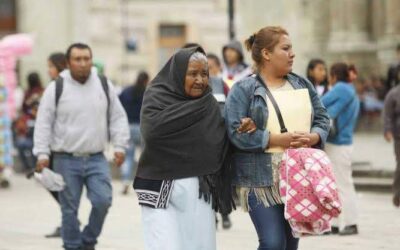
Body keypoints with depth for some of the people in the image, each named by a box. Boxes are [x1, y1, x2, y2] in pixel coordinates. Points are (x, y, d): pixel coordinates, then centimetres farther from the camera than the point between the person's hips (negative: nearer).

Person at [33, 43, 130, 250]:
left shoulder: (104, 85, 5)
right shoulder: (56, 88, -3)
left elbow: (118, 118, 10)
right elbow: (43, 124, -1)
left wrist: (120, 146, 1)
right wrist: (42, 154, -7)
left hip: (96, 159, 2)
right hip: (66, 161, -2)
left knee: (103, 200, -11)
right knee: (69, 209, 3)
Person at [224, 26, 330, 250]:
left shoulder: (303, 85, 13)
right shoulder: (243, 90, -4)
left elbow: (322, 119, 14)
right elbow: (237, 133, -14)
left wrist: (313, 137, -9)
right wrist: (279, 140, -18)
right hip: (262, 180, -5)